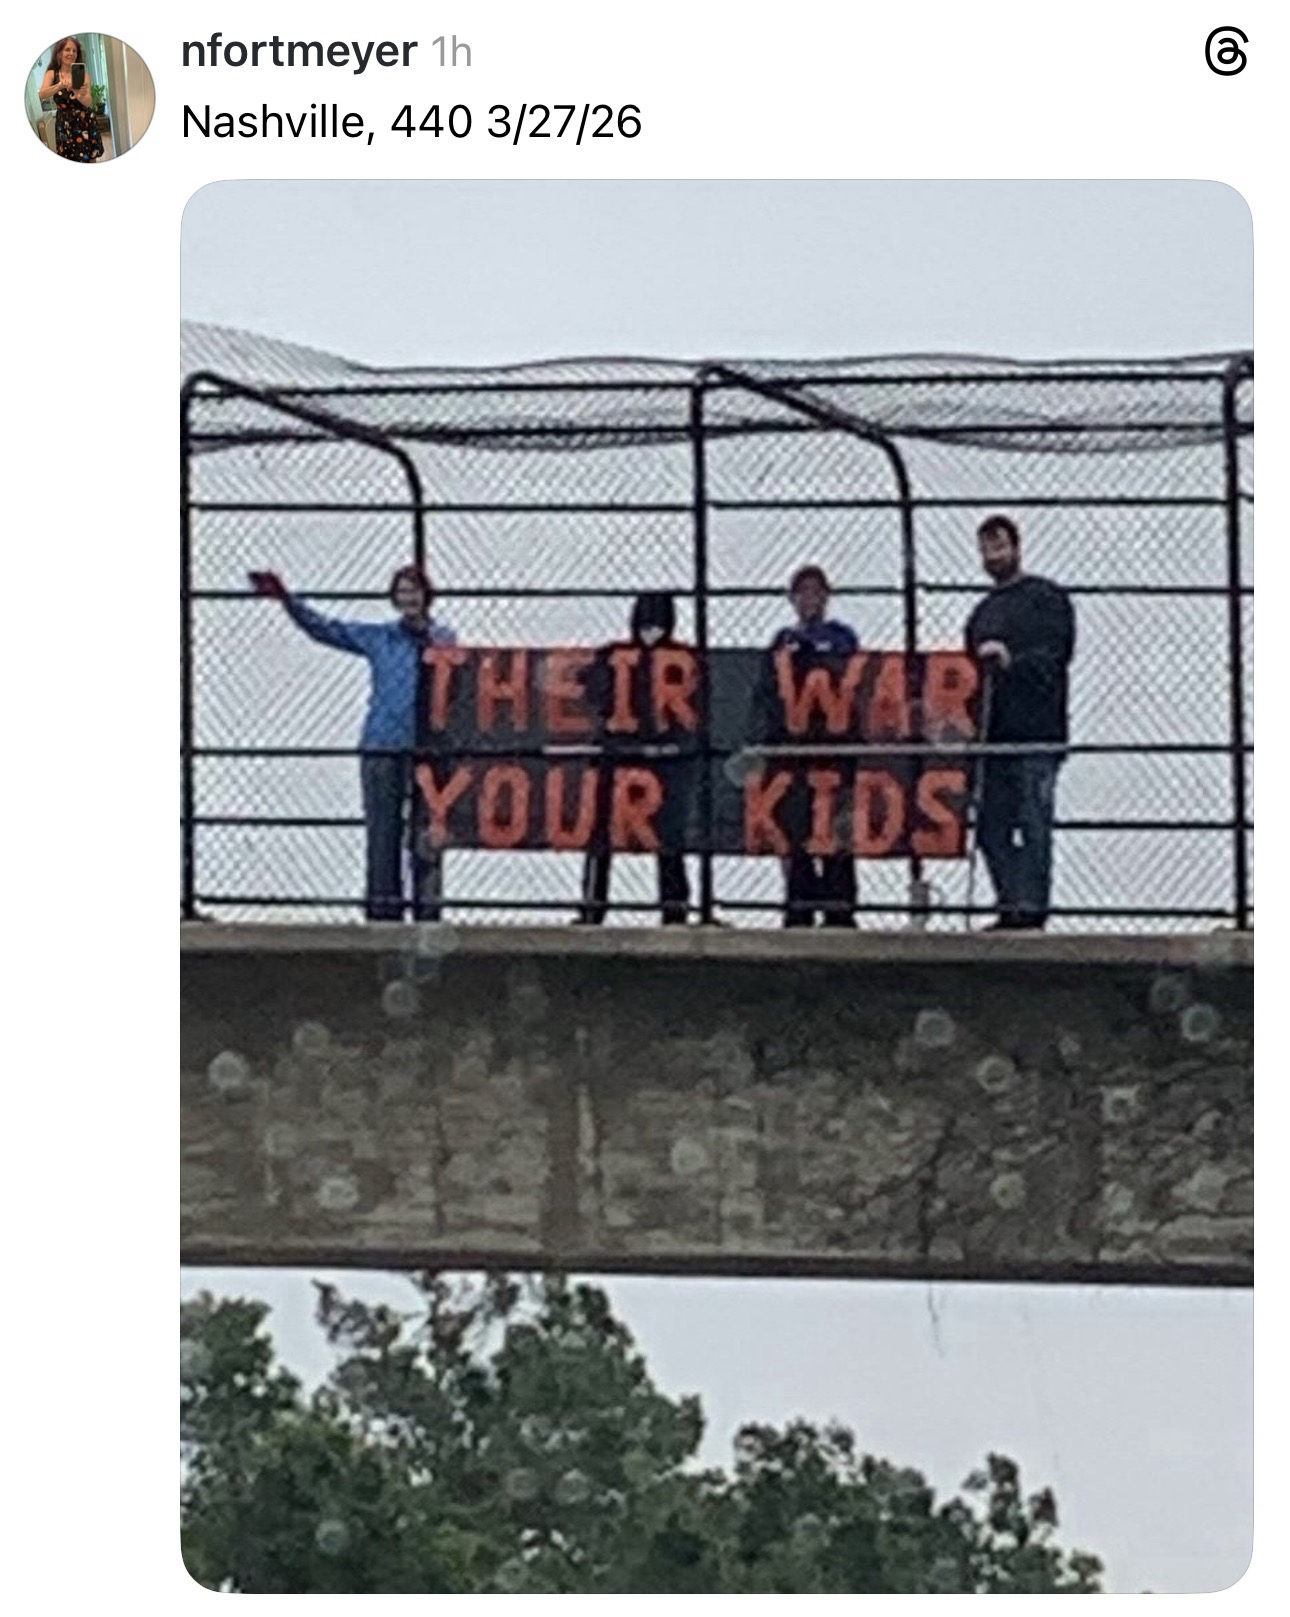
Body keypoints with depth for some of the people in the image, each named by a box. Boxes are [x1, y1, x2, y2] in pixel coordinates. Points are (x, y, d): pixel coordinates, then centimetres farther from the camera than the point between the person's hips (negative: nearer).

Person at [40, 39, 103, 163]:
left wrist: (80, 96, -42)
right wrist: (60, 85, -42)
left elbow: (89, 102, -17)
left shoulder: (83, 74, -5)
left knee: (91, 160, 0)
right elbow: (42, 95, -22)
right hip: (64, 126, 0)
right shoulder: (52, 74, -3)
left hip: (85, 124, 0)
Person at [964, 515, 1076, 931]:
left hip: (1036, 738, -7)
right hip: (994, 738, 7)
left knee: (1034, 825, -10)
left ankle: (1031, 910, -12)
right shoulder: (983, 611, 24)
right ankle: (1009, 910, 7)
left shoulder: (1047, 598, 3)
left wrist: (1012, 661, -24)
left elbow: (1055, 655, -9)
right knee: (992, 827, 3)